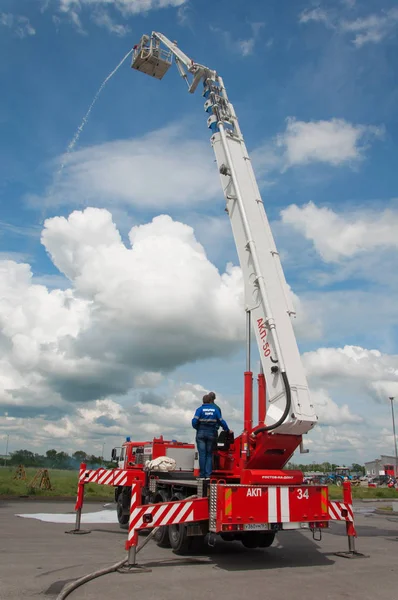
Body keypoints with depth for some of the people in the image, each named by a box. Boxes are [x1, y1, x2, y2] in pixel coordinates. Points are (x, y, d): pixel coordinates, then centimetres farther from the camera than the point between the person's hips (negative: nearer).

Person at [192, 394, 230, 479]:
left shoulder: (199, 409, -2)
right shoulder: (215, 409, 6)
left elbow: (194, 421, -13)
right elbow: (221, 421, 8)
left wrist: (197, 428, 6)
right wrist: (227, 430, 21)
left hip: (201, 433, -2)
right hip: (211, 434, 2)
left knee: (202, 454, 1)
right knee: (209, 455, 9)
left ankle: (202, 475, 1)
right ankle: (208, 475, 3)